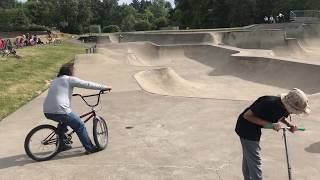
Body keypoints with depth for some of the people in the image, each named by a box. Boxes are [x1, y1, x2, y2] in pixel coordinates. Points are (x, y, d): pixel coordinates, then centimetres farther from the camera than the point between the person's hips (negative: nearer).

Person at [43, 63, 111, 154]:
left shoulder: (55, 81, 22)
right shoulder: (70, 79, -1)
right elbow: (87, 84, -1)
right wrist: (105, 87, 5)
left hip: (47, 112, 8)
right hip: (60, 111, -8)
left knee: (64, 121, 34)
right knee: (80, 125, 6)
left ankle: (62, 145, 37)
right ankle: (89, 148, 11)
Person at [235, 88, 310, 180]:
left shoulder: (283, 106, -12)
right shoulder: (269, 104, -35)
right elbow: (247, 115, -29)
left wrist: (288, 123, -9)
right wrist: (270, 124, -32)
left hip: (254, 130, 8)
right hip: (247, 130, -8)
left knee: (248, 157, 24)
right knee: (255, 162, -5)